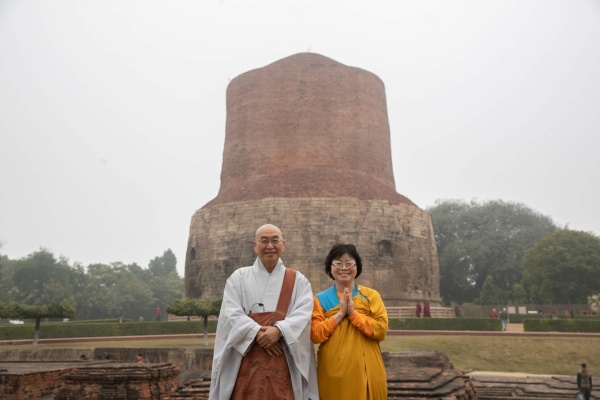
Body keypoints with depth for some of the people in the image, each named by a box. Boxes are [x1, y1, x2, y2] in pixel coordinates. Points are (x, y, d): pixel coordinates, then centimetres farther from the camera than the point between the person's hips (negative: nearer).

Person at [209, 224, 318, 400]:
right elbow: (231, 314, -3)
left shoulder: (298, 280, 10)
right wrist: (257, 333, -17)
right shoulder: (239, 277, 10)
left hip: (284, 362, 0)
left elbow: (304, 314, -4)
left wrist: (279, 330, -21)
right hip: (246, 361, 0)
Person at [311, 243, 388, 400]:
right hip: (333, 371, 0)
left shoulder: (371, 295, 3)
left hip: (364, 369, 0)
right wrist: (340, 313, -13)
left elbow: (381, 330, -8)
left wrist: (353, 313, -14)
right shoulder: (320, 299, 4)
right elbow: (315, 335, -7)